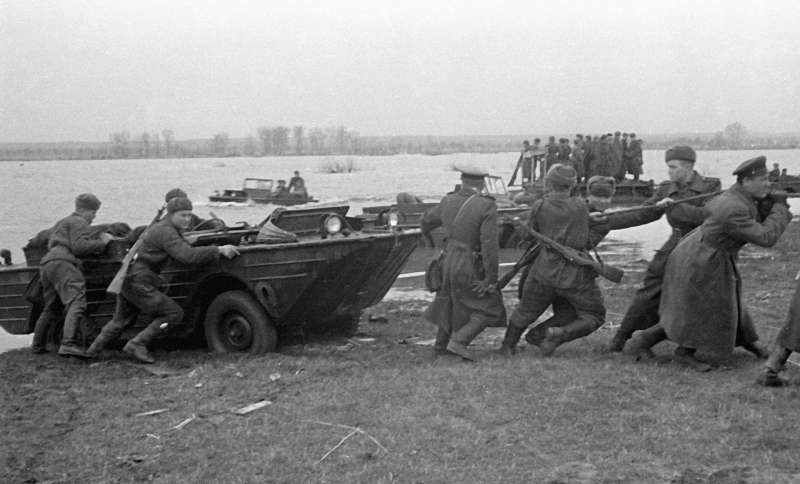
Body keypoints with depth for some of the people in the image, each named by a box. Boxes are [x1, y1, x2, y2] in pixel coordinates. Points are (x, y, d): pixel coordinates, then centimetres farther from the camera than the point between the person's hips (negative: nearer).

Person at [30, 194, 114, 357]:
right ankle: (68, 344, -40)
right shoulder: (79, 222, 3)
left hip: (46, 264, 10)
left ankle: (37, 346, 27)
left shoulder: (60, 223, 34)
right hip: (62, 264, -10)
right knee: (76, 304, -22)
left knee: (51, 309, 23)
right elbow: (79, 247, -11)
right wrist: (101, 243, -2)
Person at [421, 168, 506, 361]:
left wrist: (426, 229, 45)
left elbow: (427, 221, 20)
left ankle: (441, 345, 36)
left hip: (449, 261, 6)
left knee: (450, 301, 27)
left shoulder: (448, 202, 2)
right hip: (470, 268, -6)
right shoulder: (487, 206, -16)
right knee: (489, 309, 5)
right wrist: (491, 278, -16)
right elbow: (489, 245, -21)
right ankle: (459, 340, -11)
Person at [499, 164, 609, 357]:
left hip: (545, 272, 2)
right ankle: (560, 335, -9)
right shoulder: (581, 207, -6)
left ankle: (507, 346, 34)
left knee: (526, 311, 23)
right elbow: (602, 226, 3)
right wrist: (579, 249, 5)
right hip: (577, 276, -2)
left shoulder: (539, 207, -6)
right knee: (594, 316, 11)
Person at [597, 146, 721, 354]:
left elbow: (706, 215, -24)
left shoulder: (710, 187, -9)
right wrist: (607, 220, 0)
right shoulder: (666, 189, 3)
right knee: (648, 294, 0)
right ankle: (619, 339, 10)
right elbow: (643, 214, 6)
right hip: (674, 249, 3)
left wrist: (674, 205, -28)